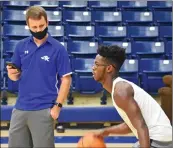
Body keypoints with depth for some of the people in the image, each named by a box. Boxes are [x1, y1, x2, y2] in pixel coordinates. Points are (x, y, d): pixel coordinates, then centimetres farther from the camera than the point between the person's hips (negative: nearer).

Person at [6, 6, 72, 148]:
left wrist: (57, 106, -13)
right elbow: (15, 76, 11)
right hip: (20, 108, 4)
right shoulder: (21, 46, 5)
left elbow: (66, 79, -7)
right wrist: (12, 73, -12)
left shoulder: (58, 49, -7)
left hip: (43, 110, -4)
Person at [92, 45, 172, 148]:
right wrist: (106, 131, 21)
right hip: (157, 137, 10)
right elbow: (131, 125, 21)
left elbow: (141, 127, -25)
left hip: (158, 140, -10)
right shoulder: (121, 86, 13)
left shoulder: (120, 91, -18)